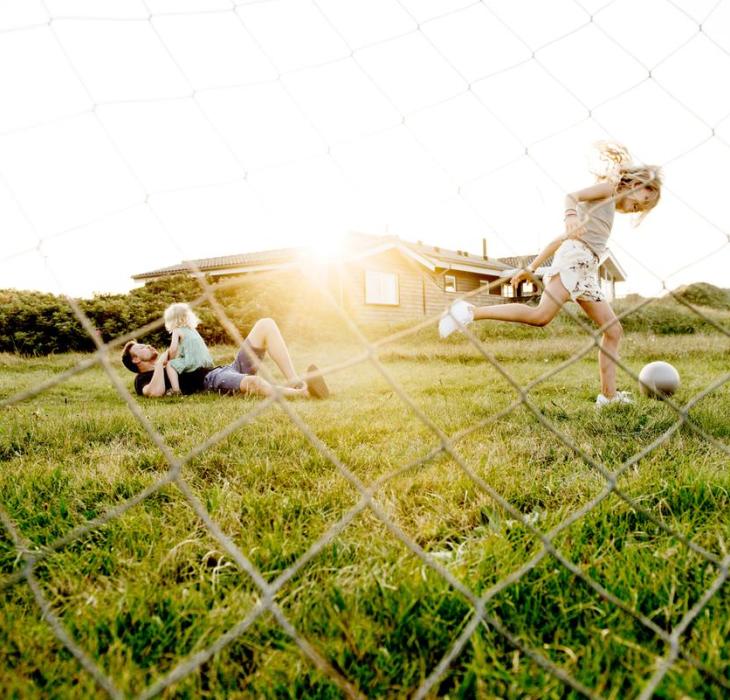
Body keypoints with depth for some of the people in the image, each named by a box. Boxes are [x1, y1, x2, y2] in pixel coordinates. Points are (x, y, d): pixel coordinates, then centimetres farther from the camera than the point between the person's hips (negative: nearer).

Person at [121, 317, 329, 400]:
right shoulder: (144, 379, 12)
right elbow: (156, 392, -13)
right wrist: (160, 362, 1)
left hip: (229, 368, 9)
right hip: (213, 380, -9)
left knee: (265, 325, -8)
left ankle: (295, 381, -25)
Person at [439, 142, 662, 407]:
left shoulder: (607, 208, 35)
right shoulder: (608, 187, 11)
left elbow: (561, 238, 29)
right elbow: (572, 196, -10)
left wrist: (532, 267, 23)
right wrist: (571, 217, -32)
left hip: (587, 271, 10)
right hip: (576, 256, -10)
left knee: (613, 331, 6)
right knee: (541, 316, -28)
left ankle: (608, 394, 5)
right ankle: (470, 312, -27)